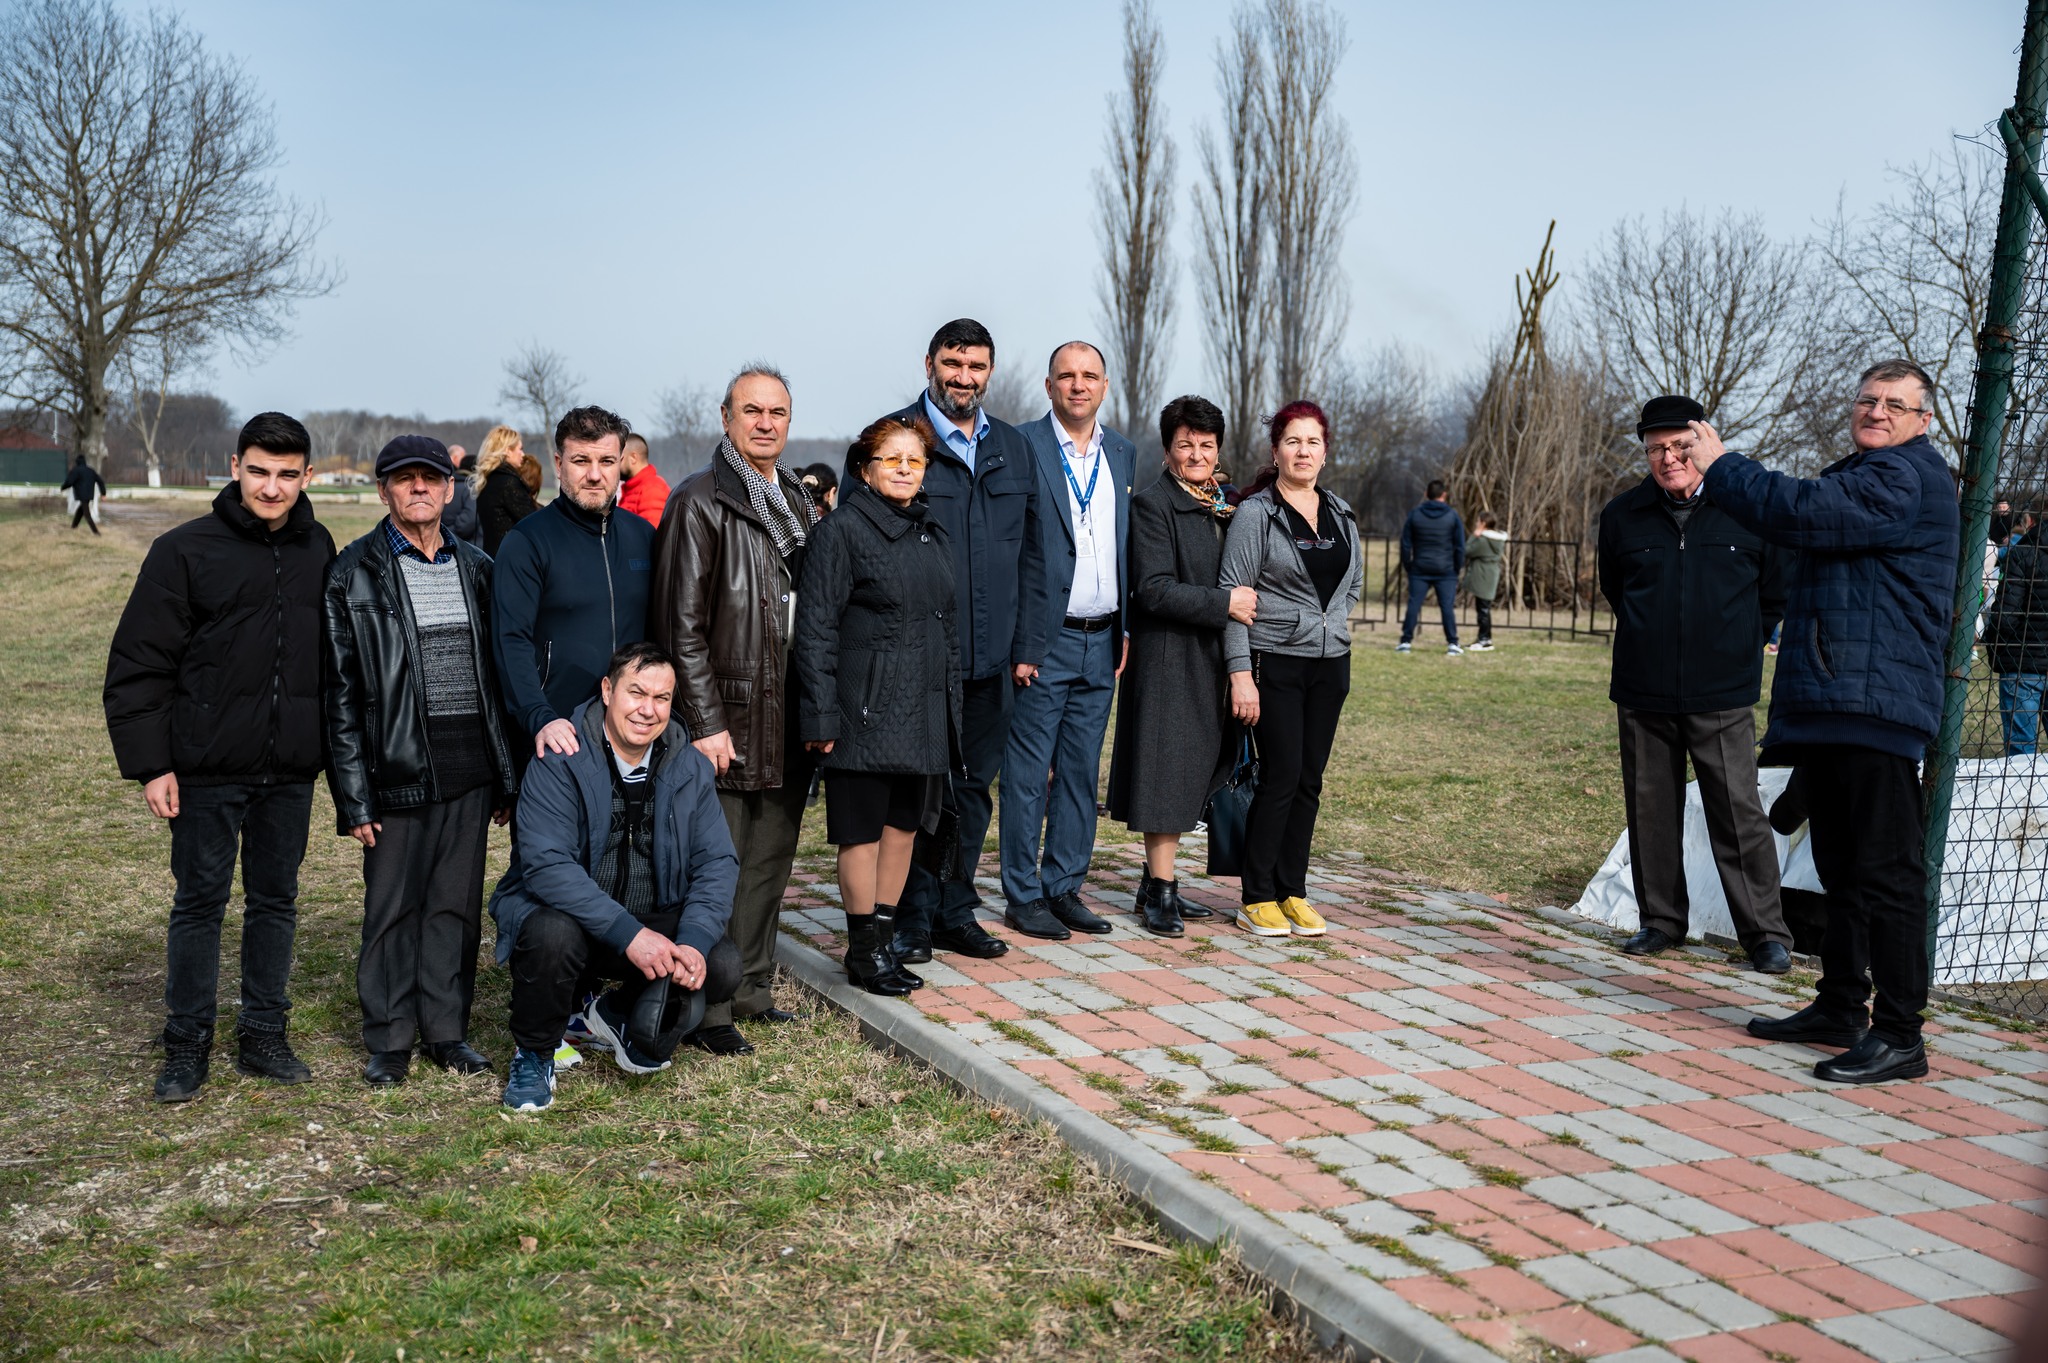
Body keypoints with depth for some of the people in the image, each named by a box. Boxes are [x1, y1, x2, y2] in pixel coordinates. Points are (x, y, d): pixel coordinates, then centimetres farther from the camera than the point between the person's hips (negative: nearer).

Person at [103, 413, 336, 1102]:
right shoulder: (185, 550, -6)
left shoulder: (319, 550, 6)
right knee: (200, 901, 6)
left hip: (291, 769, 4)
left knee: (276, 901, 12)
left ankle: (264, 1033, 24)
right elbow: (138, 664, -6)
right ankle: (187, 1042, 19)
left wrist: (333, 747, 9)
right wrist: (150, 763, -10)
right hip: (207, 767, -3)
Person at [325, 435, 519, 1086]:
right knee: (393, 907, 5)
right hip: (399, 773, -3)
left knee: (457, 905, 10)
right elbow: (340, 691, -4)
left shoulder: (476, 568, 12)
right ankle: (390, 1039, 18)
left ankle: (447, 1028, 22)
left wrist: (506, 775, 10)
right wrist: (354, 796, -8)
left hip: (470, 773, 4)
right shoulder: (354, 573, -1)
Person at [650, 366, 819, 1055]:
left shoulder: (799, 503, 15)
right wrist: (705, 723, -16)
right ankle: (707, 1010, 8)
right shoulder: (699, 502, -8)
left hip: (788, 720, 7)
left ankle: (752, 989, 27)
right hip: (727, 718, -7)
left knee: (770, 861, 14)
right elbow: (682, 624, -12)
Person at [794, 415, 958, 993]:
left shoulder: (932, 535, 14)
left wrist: (951, 703, 14)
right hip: (865, 708, -7)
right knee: (863, 830, 2)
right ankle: (864, 950, 14)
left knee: (905, 825, 11)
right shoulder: (841, 531, -8)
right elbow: (815, 629, -11)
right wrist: (821, 716, -15)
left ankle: (884, 939, 23)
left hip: (925, 711, 7)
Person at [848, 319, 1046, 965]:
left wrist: (1028, 644, 8)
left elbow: (1031, 555, 16)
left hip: (991, 660, 5)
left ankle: (957, 912, 24)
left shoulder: (1014, 448, 13)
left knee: (974, 788, 12)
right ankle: (914, 917, 15)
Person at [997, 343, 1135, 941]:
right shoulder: (1021, 445, -5)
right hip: (1044, 639, -5)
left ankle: (1064, 888, 21)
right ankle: (1022, 896, 11)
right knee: (1027, 775, 1)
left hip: (1101, 643, 6)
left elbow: (1127, 546, 15)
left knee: (1081, 773, 11)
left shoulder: (1122, 453, 13)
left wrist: (1126, 629, 8)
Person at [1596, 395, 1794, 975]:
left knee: (1740, 815, -2)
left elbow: (1779, 593, 11)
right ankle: (1661, 921, 23)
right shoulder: (1623, 515, 4)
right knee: (1651, 812, 9)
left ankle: (1765, 933, 9)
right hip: (1643, 694, 3)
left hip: (1721, 698, -2)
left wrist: (1740, 648, 13)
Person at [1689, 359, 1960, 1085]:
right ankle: (1840, 1009, 26)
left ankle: (1898, 1037, -4)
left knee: (1885, 873, -8)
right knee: (1842, 869, 16)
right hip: (1829, 708, 11)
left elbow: (1799, 513, -21)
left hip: (1875, 708, -11)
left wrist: (1720, 465, -8)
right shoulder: (1864, 476, 25)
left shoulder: (1907, 478, -10)